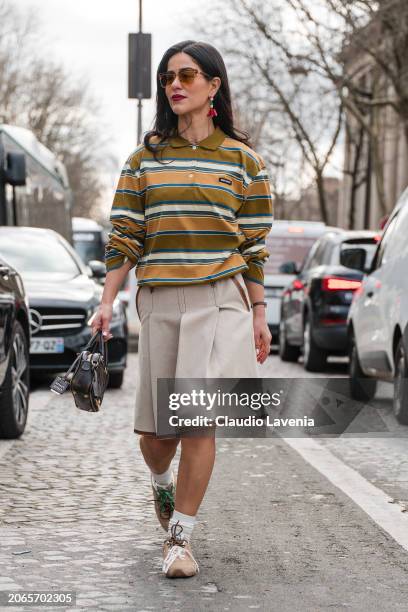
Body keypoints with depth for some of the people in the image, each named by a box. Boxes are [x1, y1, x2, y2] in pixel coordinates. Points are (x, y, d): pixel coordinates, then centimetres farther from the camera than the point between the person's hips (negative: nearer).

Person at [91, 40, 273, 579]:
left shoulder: (243, 160, 5)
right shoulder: (145, 158, 9)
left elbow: (253, 246, 7)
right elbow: (124, 237, 7)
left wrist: (259, 316, 5)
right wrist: (107, 303, -1)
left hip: (219, 300, -2)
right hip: (158, 302, 2)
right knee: (154, 430, 5)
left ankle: (181, 537, -3)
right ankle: (162, 484, 40)